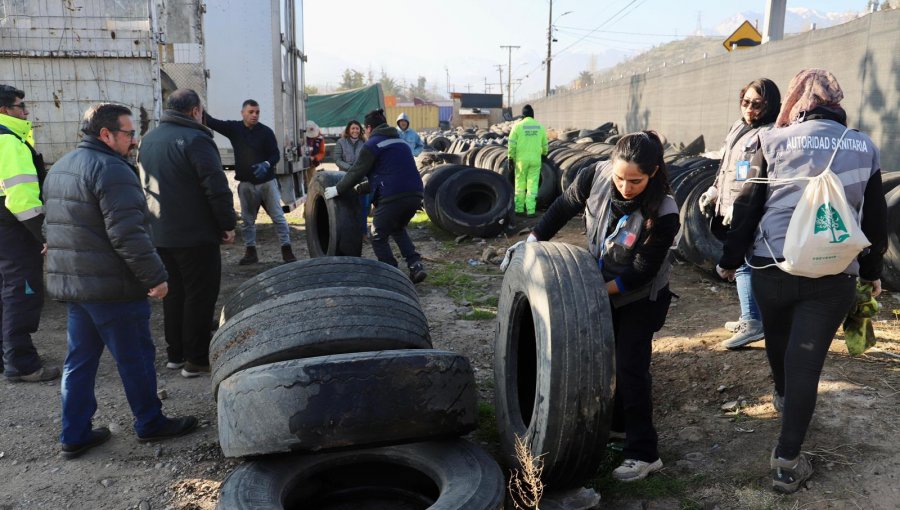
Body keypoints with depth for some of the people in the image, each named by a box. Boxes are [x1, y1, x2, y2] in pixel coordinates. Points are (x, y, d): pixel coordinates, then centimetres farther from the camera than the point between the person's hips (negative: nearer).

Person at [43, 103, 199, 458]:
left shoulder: (60, 168, 16)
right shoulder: (111, 170, -17)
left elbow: (54, 227, 23)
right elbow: (127, 234, -24)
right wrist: (155, 277, -20)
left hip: (70, 283, 9)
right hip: (112, 287, -9)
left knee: (79, 360, 15)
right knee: (135, 357, 4)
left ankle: (74, 435, 21)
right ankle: (150, 424, 17)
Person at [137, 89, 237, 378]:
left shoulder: (148, 141, 14)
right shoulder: (195, 139, -14)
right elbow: (217, 188, -19)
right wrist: (228, 224, -11)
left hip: (160, 235, 8)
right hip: (195, 235, -8)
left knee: (174, 294, 17)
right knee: (200, 296, 0)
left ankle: (175, 354, 24)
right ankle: (196, 359, 4)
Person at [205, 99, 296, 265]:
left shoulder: (266, 131, -5)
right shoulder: (234, 128, 2)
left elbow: (276, 155, -5)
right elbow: (211, 122, -2)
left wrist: (266, 164, -25)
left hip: (267, 182, -3)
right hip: (246, 183, 3)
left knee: (278, 216, -2)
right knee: (247, 220, 9)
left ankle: (287, 249, 4)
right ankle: (250, 251, 19)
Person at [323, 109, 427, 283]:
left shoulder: (372, 145, 0)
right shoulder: (400, 141, 24)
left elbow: (356, 172, 0)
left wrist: (338, 189, 13)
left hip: (393, 197, -7)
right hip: (415, 194, 7)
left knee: (379, 238, 11)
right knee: (398, 229, 30)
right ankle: (416, 264, 14)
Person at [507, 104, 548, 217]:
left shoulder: (517, 126, -3)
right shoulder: (540, 127, 5)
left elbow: (512, 144, -7)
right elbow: (544, 145, 11)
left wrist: (511, 158, 1)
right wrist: (544, 154, 30)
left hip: (521, 159, -1)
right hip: (535, 159, 1)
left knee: (520, 184, 10)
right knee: (532, 185, 2)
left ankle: (519, 209, 15)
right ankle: (531, 210, -3)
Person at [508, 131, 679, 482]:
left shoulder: (662, 213, -32)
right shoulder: (596, 177, -21)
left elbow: (642, 272, -26)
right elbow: (564, 208, -3)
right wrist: (533, 240, -6)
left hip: (640, 297, -5)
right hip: (600, 286, 5)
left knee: (630, 368, -7)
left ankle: (644, 453, 5)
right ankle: (618, 422, 39)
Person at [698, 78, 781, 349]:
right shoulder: (738, 128, 14)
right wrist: (712, 193, 23)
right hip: (731, 211, 10)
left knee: (743, 263, -9)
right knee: (741, 262, 16)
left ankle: (753, 322, -2)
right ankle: (749, 318, 28)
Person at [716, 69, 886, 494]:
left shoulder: (774, 141, -1)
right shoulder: (864, 147, 6)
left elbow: (748, 207, -1)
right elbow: (876, 219, 12)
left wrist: (730, 259, 10)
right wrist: (872, 270, 24)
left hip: (772, 264, 0)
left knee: (777, 339, 25)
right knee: (806, 360, 1)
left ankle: (783, 396, 52)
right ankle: (788, 459, 1)